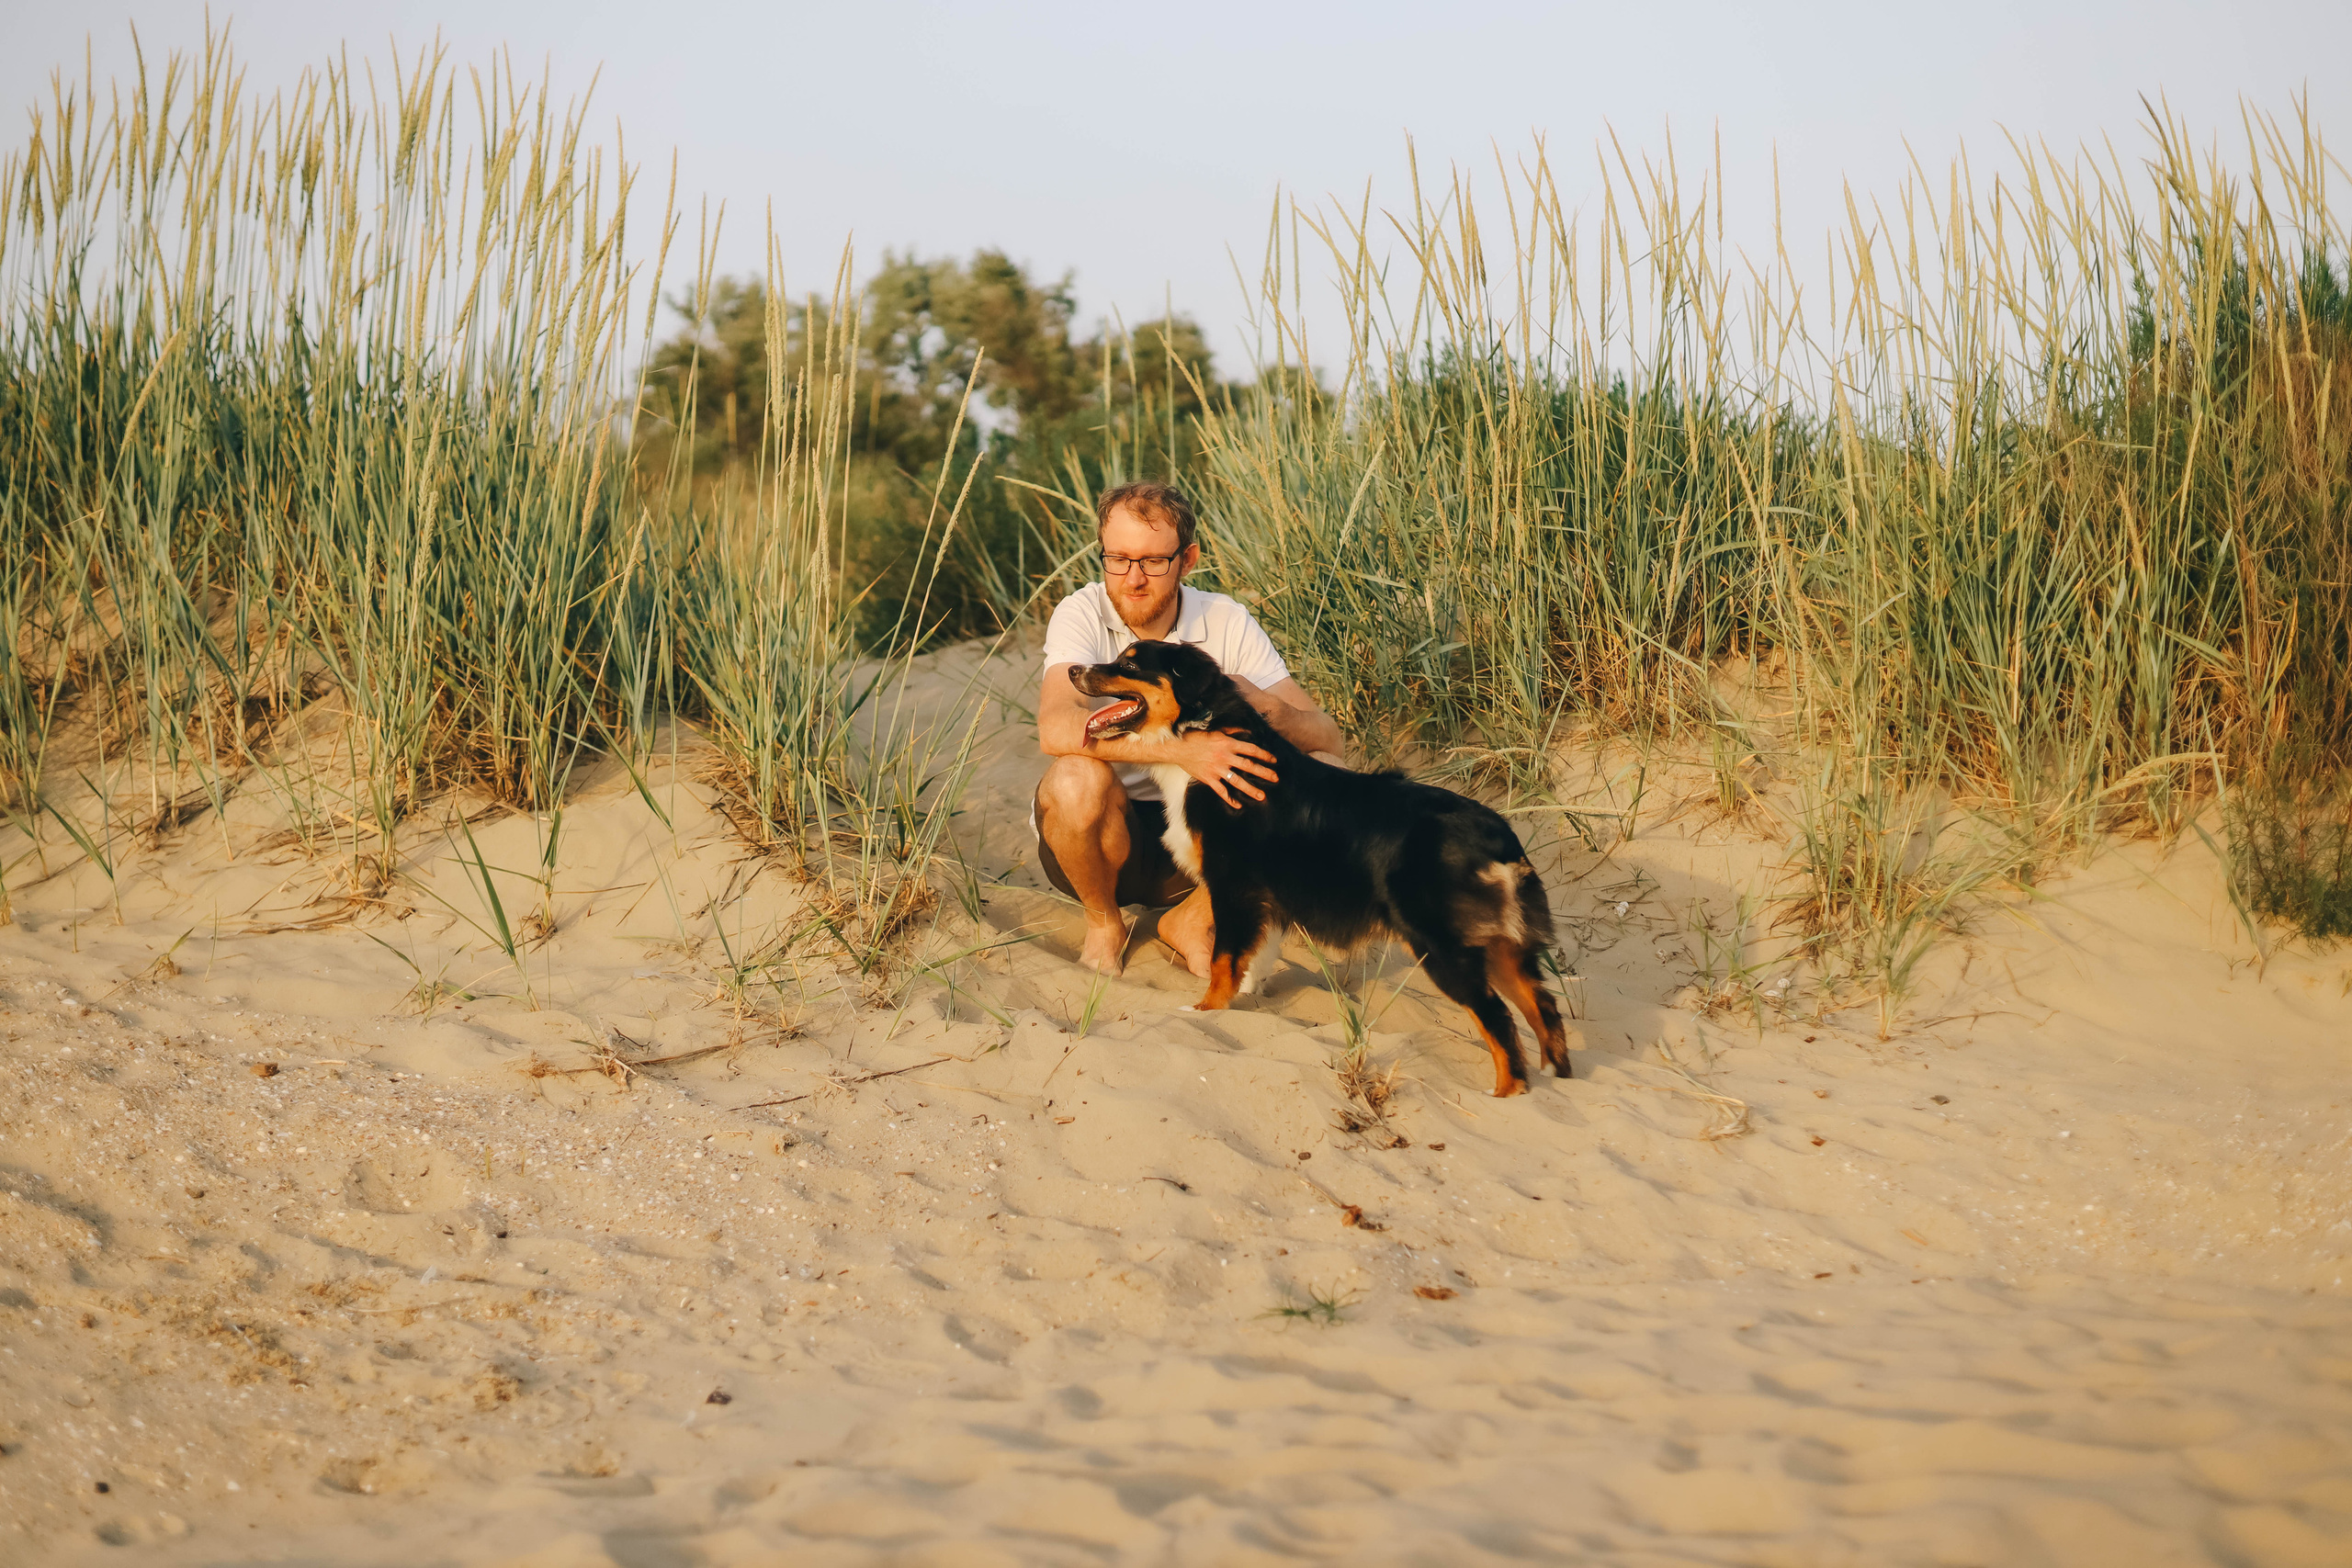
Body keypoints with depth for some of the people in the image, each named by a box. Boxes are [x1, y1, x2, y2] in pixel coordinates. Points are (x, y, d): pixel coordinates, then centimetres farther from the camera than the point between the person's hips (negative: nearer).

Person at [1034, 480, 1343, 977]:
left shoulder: (1228, 624, -6)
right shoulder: (1083, 615, -14)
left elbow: (1326, 739, -12)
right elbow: (1056, 729, -34)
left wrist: (1260, 703, -34)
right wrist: (1182, 748, -44)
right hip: (1113, 834, -2)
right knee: (1079, 777, -35)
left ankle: (1191, 921, 0)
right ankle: (1103, 922, -2)